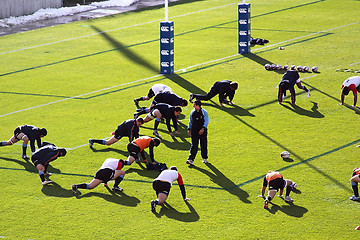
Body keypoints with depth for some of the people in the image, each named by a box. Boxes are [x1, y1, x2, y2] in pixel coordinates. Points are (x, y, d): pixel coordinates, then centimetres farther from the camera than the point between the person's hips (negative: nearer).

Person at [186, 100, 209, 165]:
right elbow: (190, 121, 16)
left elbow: (206, 121, -9)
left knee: (203, 145, 7)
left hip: (202, 131, -2)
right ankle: (191, 159, -11)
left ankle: (204, 158, 24)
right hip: (194, 130, 2)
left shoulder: (204, 112, -7)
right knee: (194, 145, -5)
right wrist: (189, 129, 8)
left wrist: (203, 128, -21)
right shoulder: (192, 112, 6)